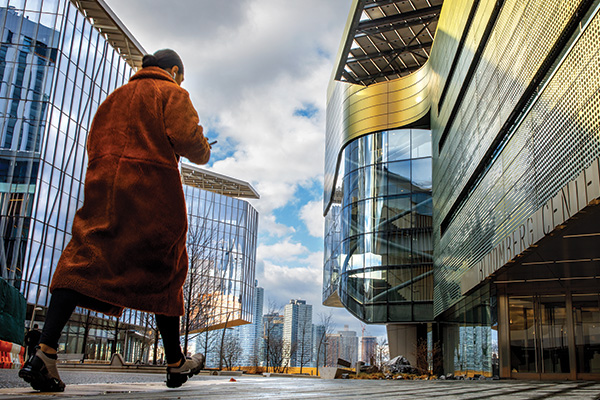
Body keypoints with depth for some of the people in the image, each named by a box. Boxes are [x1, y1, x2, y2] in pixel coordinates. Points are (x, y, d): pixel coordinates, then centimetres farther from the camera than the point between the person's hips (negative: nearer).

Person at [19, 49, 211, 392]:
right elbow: (189, 139, -7)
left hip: (101, 187, 5)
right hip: (153, 191, -4)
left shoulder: (114, 97, 25)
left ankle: (46, 351, -21)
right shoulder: (171, 93, 7)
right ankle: (176, 364, 13)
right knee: (164, 276, 3)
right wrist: (203, 152, 13)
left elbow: (93, 145, 22)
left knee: (82, 263, -4)